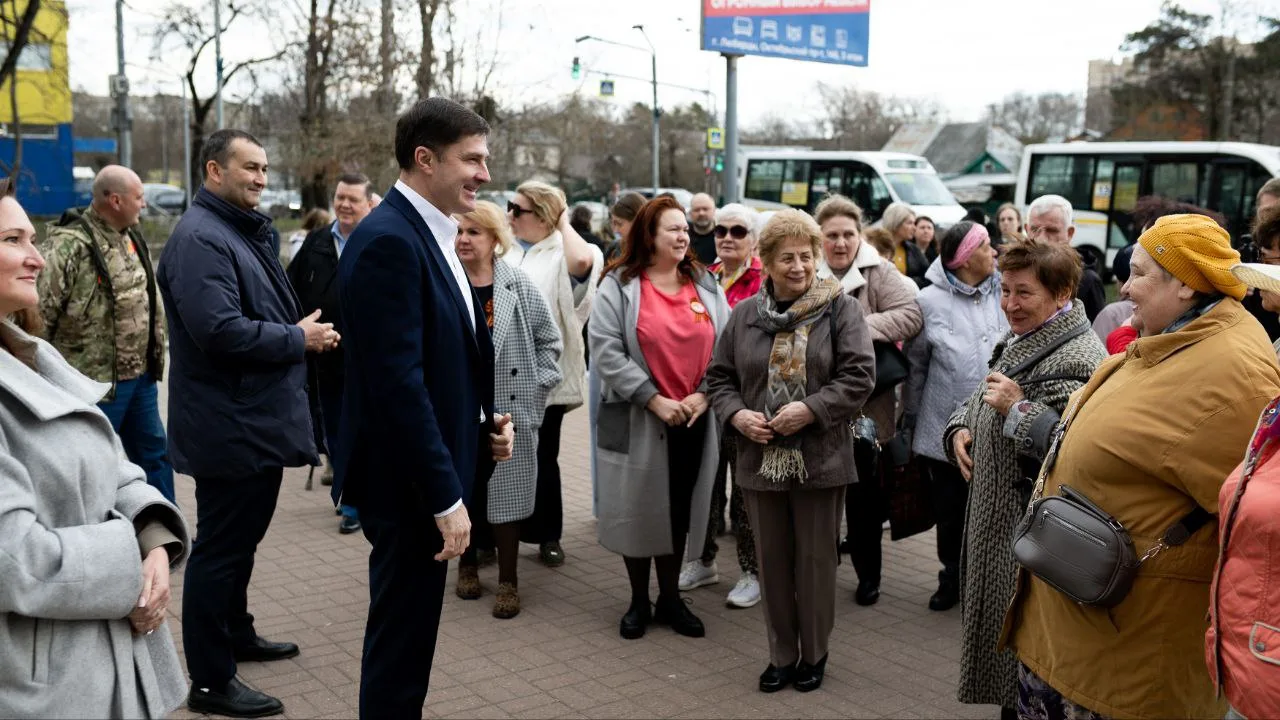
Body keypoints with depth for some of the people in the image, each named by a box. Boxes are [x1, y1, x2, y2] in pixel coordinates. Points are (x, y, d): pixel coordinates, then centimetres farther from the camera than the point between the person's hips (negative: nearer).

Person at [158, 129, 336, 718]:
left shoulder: (243, 232, 16)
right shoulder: (200, 239, -18)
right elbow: (219, 331, -29)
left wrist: (304, 331, 8)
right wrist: (299, 339, -18)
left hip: (257, 421, 10)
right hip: (229, 427, -10)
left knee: (241, 539, 22)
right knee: (221, 547, -2)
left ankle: (237, 635, 38)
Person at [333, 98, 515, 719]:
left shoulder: (432, 235, 10)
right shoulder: (387, 241, -20)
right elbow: (398, 382, -25)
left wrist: (488, 419, 3)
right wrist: (446, 498, -23)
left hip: (432, 472, 10)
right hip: (408, 480, -10)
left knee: (410, 629, 21)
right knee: (402, 636, 5)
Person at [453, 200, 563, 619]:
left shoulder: (519, 286, -1)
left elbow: (550, 340, 7)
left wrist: (537, 385, 1)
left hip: (509, 410, -1)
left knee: (505, 492, 3)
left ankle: (508, 580, 14)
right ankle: (467, 563, 32)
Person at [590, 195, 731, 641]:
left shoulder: (706, 285, 7)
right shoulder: (619, 285, -5)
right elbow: (606, 351, -13)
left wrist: (703, 395, -9)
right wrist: (654, 399, -17)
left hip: (694, 420, 3)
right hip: (637, 420, -3)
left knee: (679, 511, 12)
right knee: (638, 510, 7)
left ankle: (670, 599, 26)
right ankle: (639, 601, 23)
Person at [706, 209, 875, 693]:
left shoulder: (842, 309, -3)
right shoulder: (745, 314, 7)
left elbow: (859, 376, -10)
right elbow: (720, 377, 11)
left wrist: (811, 409, -20)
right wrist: (736, 415, -8)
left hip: (819, 459, -3)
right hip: (761, 460, 3)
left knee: (815, 560, 8)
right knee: (772, 561, 12)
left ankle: (814, 654, 25)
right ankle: (781, 654, 26)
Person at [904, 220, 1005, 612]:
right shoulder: (931, 301, -4)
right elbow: (915, 366, 3)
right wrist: (913, 419, 6)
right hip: (946, 430, 0)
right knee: (950, 511, 15)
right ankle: (952, 577, 35)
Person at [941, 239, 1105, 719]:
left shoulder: (1078, 358, -19)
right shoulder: (1018, 343, 12)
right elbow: (979, 402, 24)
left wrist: (1019, 408, -25)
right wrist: (960, 430, 4)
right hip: (994, 516, 10)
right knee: (1000, 625, 20)